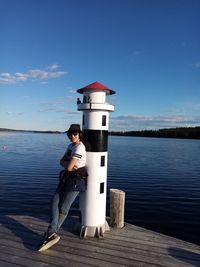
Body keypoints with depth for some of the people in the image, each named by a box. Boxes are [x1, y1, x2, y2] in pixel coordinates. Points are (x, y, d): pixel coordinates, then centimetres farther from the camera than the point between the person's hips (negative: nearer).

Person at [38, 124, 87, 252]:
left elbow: (68, 167, -21)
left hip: (77, 180, -8)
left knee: (63, 208, -4)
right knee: (55, 202, -8)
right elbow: (62, 162, 9)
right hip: (66, 178, 8)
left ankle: (51, 234, 6)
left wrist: (67, 163, 1)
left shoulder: (79, 148, -17)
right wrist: (68, 163, -11)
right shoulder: (71, 146, 13)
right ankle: (52, 233, -12)